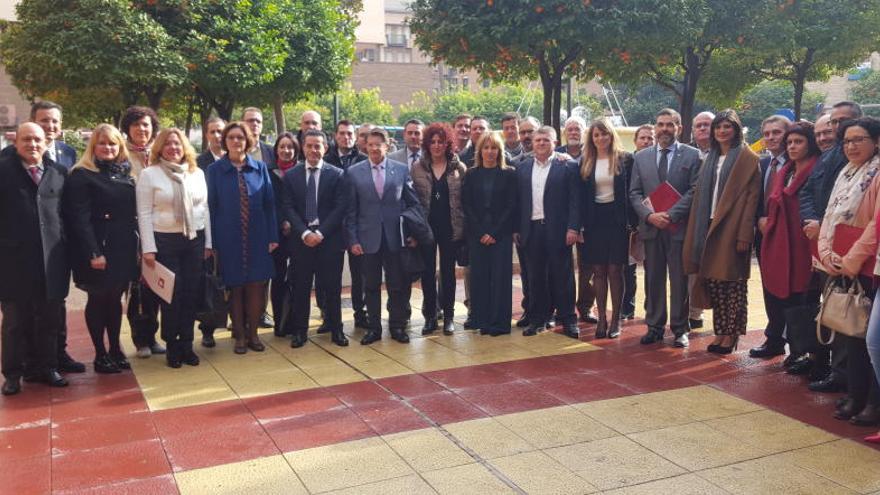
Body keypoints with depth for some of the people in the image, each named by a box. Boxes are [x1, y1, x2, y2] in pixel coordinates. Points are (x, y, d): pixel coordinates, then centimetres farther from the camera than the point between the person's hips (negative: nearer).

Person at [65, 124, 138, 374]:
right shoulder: (82, 175, -8)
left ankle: (115, 349, 22)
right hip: (98, 249, -5)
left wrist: (137, 247, 7)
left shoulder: (126, 174, 12)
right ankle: (100, 354, 13)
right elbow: (79, 218, -14)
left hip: (123, 248, 5)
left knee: (115, 299, 13)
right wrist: (93, 253, -20)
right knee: (98, 300, 4)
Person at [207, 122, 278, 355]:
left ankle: (253, 333, 18)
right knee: (235, 287, 6)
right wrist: (212, 242, -4)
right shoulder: (215, 170, 1)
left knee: (256, 285, 3)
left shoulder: (260, 168, 4)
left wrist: (273, 236, -1)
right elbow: (211, 207, 0)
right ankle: (239, 335, 19)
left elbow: (269, 204, 4)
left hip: (257, 238, 1)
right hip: (229, 240, -1)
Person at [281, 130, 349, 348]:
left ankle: (336, 330, 16)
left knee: (332, 287, 5)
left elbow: (340, 208, -3)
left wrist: (321, 233, -12)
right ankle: (299, 331, 15)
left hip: (329, 239, -1)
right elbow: (288, 208, 2)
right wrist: (305, 233, -11)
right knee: (300, 287, 5)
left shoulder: (337, 174, 2)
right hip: (301, 239, 1)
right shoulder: (291, 176, 7)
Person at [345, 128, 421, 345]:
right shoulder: (354, 172, 1)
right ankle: (373, 328, 20)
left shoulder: (401, 169, 2)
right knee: (371, 286, 9)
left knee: (396, 285, 7)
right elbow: (351, 210, 2)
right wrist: (353, 240, -3)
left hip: (394, 237, 0)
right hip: (368, 238, 0)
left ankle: (397, 326, 21)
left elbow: (413, 203, 6)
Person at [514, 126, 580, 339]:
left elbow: (574, 200, -5)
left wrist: (573, 228, -12)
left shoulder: (567, 166, -1)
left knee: (562, 276, 2)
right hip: (531, 229, 3)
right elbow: (518, 200, 11)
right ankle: (537, 319, 17)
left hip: (558, 230, -3)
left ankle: (568, 319, 11)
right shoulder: (523, 168, 11)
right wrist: (516, 229, 6)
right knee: (536, 277, 9)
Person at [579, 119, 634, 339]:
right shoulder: (586, 162, 8)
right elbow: (582, 195, 7)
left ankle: (616, 319, 9)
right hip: (594, 221, 3)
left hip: (617, 219, -2)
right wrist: (581, 223, -1)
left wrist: (631, 221, -9)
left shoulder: (625, 159, 1)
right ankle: (602, 318, 13)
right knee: (598, 271, 6)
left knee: (615, 270, -1)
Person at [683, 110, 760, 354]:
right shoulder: (711, 158, 17)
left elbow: (752, 196, -9)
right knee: (713, 280, 6)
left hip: (732, 228, -6)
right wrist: (697, 230, 8)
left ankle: (731, 334, 7)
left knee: (733, 282, -2)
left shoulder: (747, 157, -2)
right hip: (709, 227, 6)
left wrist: (744, 234, -16)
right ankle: (720, 332, 14)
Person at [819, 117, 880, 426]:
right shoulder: (846, 175, 14)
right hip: (841, 268, 7)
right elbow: (830, 217, 12)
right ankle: (855, 396, 20)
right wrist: (826, 252, -2)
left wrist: (854, 259, -18)